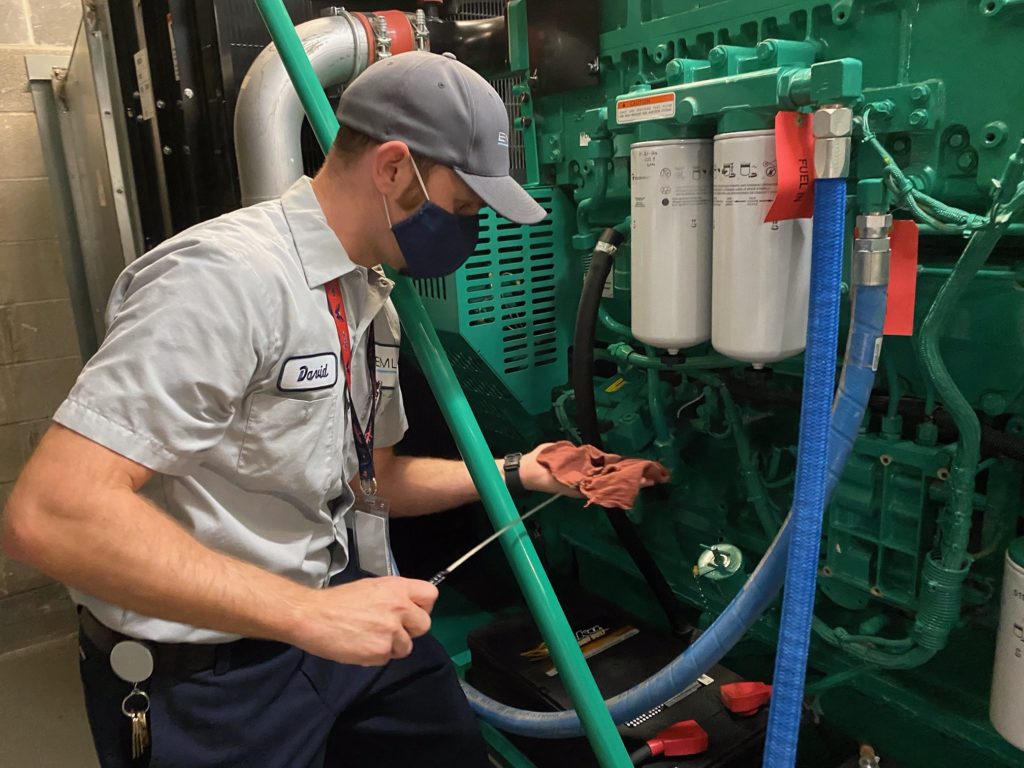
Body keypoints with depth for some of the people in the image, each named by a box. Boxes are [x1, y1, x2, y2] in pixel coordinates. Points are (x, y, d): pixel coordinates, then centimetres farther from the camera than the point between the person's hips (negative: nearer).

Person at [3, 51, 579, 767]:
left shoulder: (372, 300, 4)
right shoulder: (227, 275, -25)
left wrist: (511, 472, 3)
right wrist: (310, 614, -31)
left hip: (337, 615, 8)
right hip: (208, 675, -7)